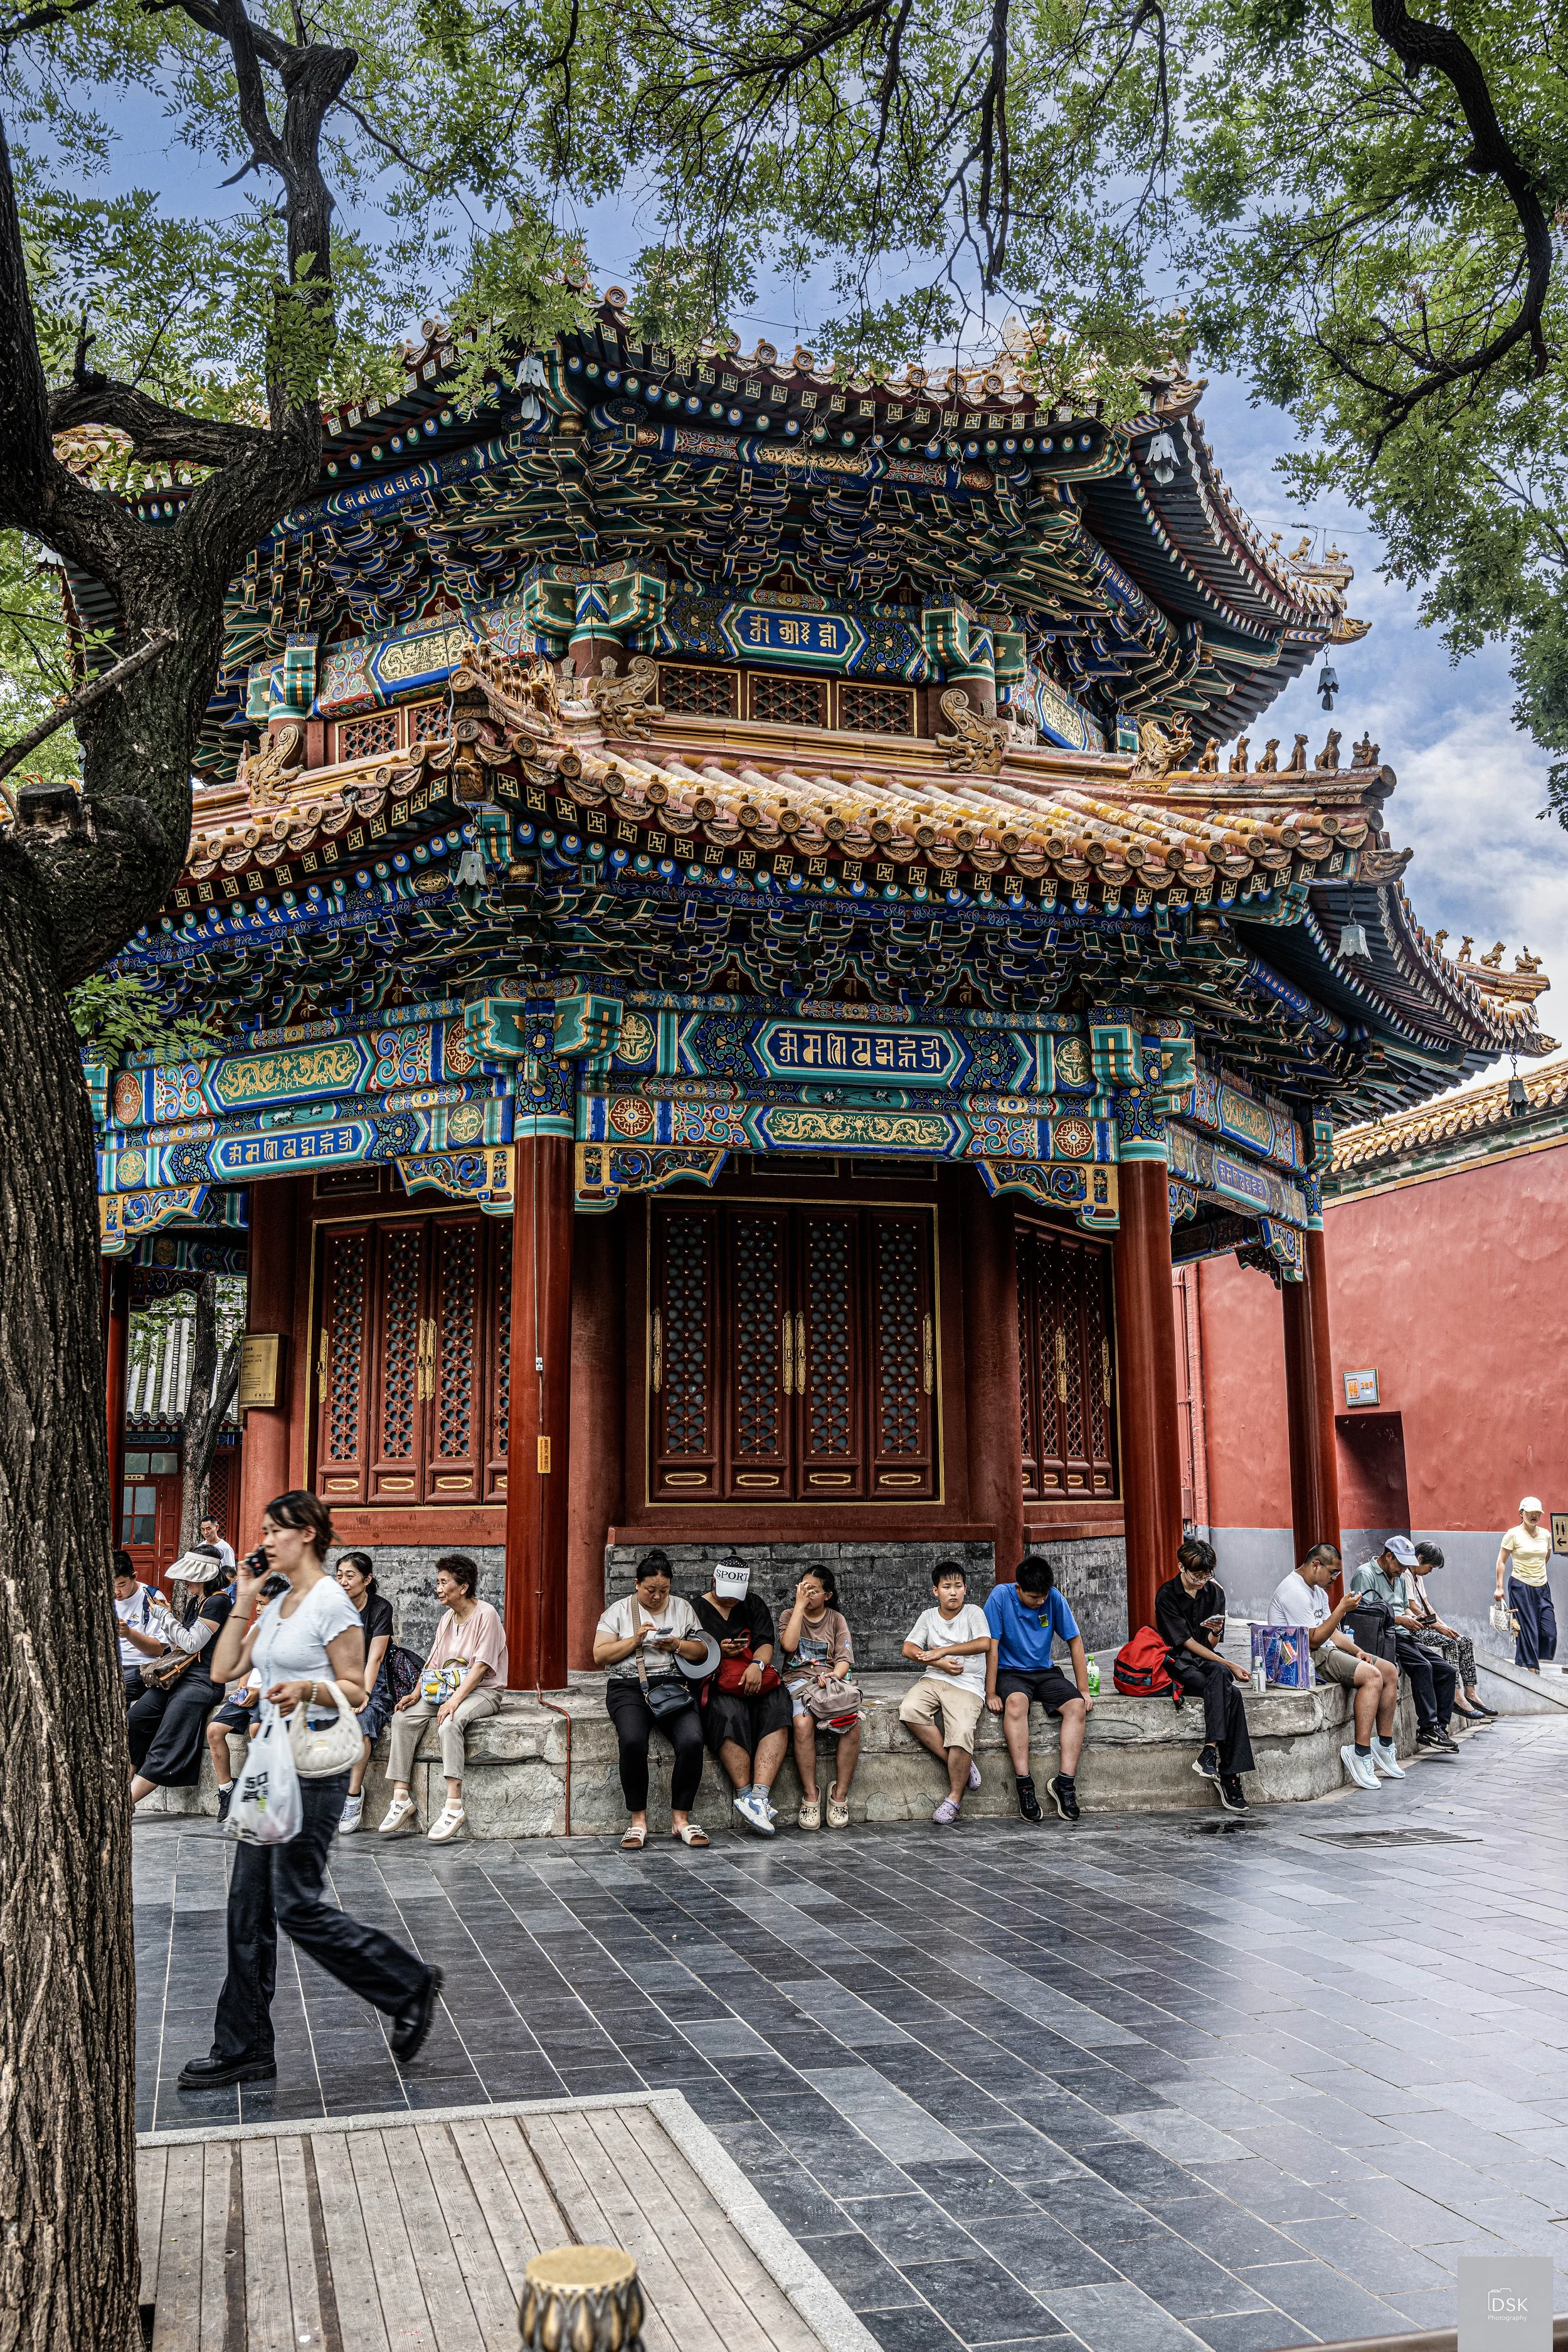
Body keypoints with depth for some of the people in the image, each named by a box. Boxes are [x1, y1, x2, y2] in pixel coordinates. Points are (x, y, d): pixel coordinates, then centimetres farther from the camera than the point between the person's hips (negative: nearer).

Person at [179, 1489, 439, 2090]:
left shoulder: (332, 1603, -12)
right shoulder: (276, 1606, 13)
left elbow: (356, 1693, -11)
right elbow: (224, 1669, 10)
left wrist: (308, 1688, -29)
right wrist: (244, 1601, 7)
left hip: (314, 1769, -8)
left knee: (296, 1905, -5)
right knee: (249, 1905, 8)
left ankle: (410, 1986, 10)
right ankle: (244, 2049, 17)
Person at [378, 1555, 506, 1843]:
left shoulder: (486, 1615, -12)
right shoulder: (448, 1617, 14)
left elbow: (481, 1666, -19)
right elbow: (433, 1662, 12)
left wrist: (455, 1700, -28)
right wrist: (416, 1694, -4)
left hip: (483, 1691, -8)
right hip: (446, 1689, 8)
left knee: (450, 1722, -36)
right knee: (403, 1717, -14)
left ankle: (454, 1805, -37)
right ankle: (401, 1798, -15)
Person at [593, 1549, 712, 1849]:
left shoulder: (682, 1608, 16)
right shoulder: (618, 1610, 10)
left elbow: (702, 1652, 14)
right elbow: (600, 1656, 2)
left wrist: (677, 1645, -5)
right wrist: (635, 1640, -9)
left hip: (673, 1685, 2)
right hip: (629, 1687, -2)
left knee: (692, 1741, -28)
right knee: (632, 1742, -33)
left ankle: (681, 1818, -11)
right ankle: (638, 1820, -17)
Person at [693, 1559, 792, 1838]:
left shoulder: (754, 1604, 19)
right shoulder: (697, 1609, 10)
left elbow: (767, 1643, 6)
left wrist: (757, 1665, -15)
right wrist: (718, 1652, -13)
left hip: (756, 1678, 3)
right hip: (716, 1683, -3)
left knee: (777, 1710, -30)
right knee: (730, 1714, -36)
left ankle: (759, 1795, -40)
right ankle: (747, 1795, -34)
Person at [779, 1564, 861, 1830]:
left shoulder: (836, 1619, 14)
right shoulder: (790, 1615, 11)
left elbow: (844, 1660, 7)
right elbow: (789, 1645, -10)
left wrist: (835, 1675, -16)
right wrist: (799, 1605, -7)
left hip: (832, 1680, 1)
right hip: (799, 1681, -1)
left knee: (852, 1724, -30)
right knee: (803, 1723, -35)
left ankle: (840, 1796, -18)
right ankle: (810, 1796, -25)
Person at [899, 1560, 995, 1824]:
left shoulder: (973, 1613, 4)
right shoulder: (929, 1617, 14)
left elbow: (984, 1644, -14)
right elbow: (909, 1649, 4)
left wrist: (943, 1651, -14)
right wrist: (941, 1663, -10)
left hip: (967, 1685, -4)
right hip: (934, 1679, 4)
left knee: (962, 1733, -29)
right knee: (910, 1711, -28)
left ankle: (955, 1797, -8)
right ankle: (962, 1765, -14)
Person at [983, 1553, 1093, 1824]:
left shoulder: (1053, 1598, -7)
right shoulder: (1001, 1596, -15)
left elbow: (1075, 1641, 0)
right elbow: (992, 1647, -14)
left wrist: (1083, 1690, -3)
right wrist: (991, 1694, -17)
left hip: (1045, 1672, 3)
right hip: (1011, 1672, -3)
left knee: (1077, 1706, -25)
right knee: (1016, 1703, -36)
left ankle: (1065, 1783, -21)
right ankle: (1024, 1786, -34)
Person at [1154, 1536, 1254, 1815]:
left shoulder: (1215, 1593, 9)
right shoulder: (1167, 1595, -7)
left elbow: (1211, 1643, 11)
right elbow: (1187, 1643, -10)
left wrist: (1216, 1632, -14)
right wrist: (1229, 1665, -14)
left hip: (1206, 1661, 4)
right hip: (1177, 1664, -4)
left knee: (1220, 1675, -34)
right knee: (1230, 1692, -30)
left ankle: (1210, 1751, -36)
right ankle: (1229, 1774, -35)